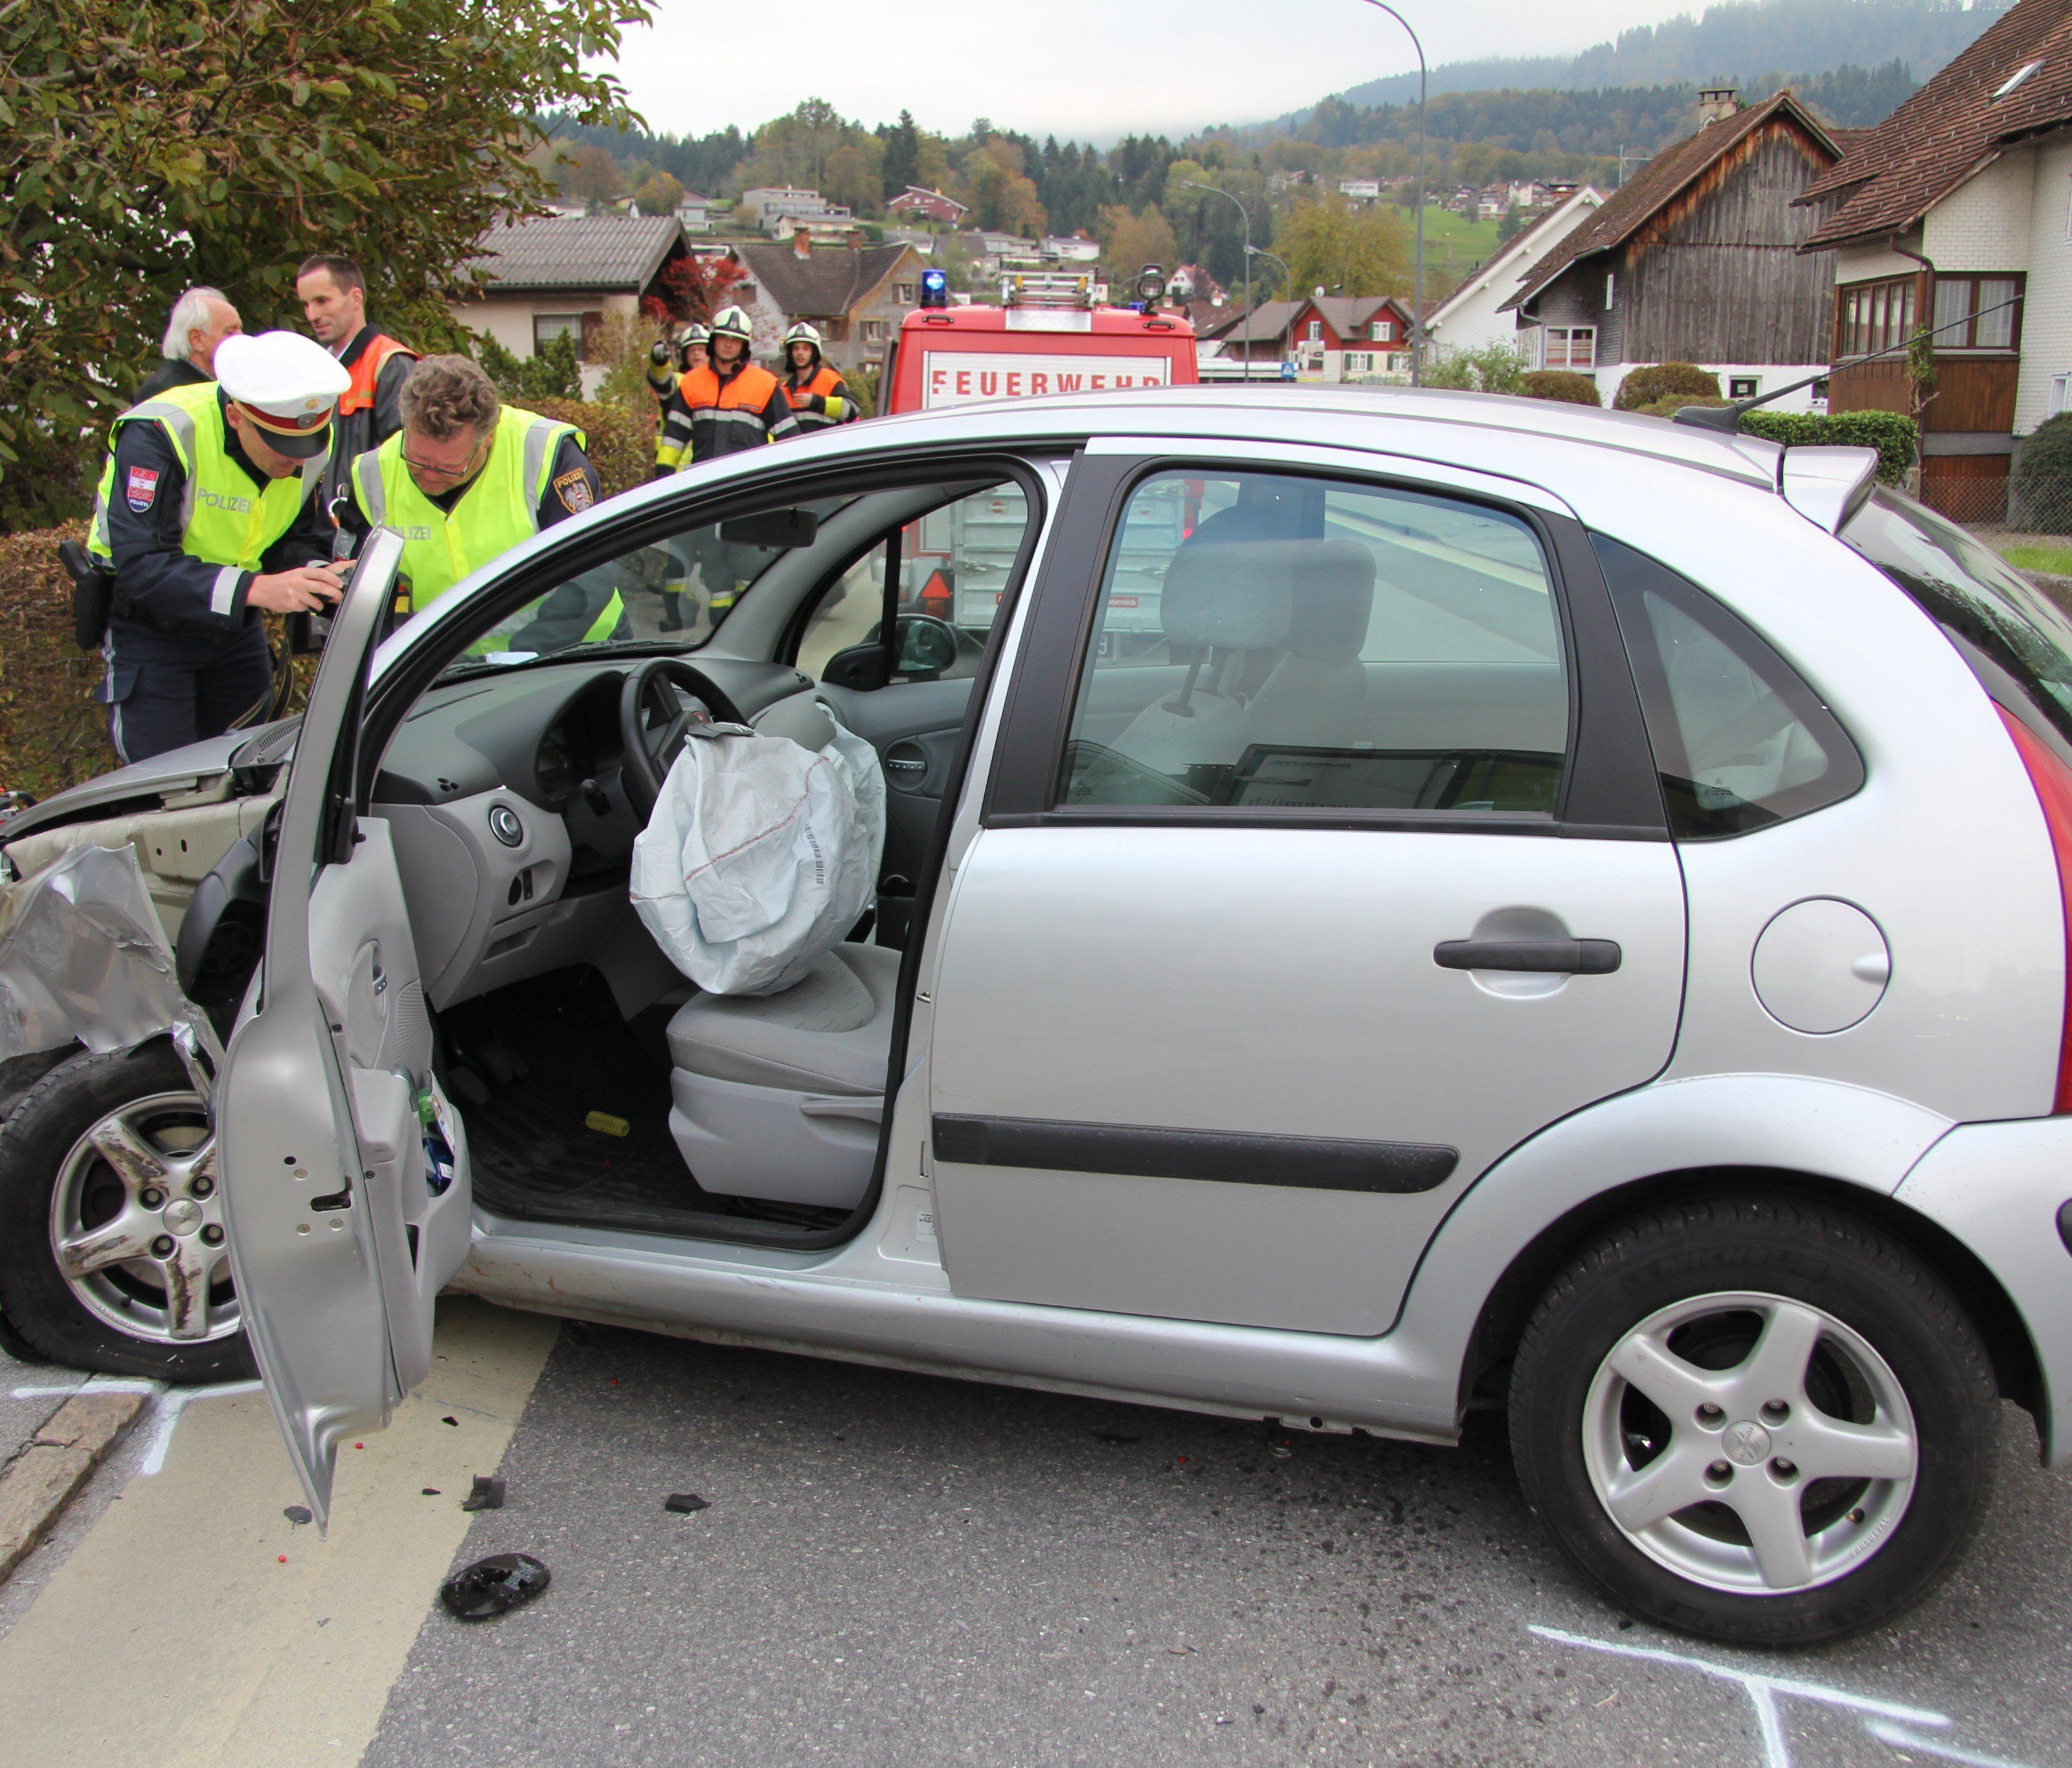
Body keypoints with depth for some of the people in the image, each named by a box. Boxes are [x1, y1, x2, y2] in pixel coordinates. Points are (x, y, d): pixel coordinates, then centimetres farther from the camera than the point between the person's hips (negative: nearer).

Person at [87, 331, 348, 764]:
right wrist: (255, 588, -44)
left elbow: (301, 539, 0)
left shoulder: (315, 446, -9)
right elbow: (141, 566, -34)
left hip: (234, 624, 6)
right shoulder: (161, 433, -28)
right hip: (148, 626, -5)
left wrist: (320, 577, -24)